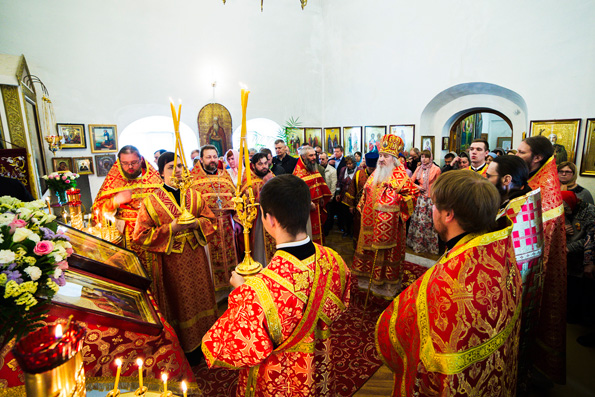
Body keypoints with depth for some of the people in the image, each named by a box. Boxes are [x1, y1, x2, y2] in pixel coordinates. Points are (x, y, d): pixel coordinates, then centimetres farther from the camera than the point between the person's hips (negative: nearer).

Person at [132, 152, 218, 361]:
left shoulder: (194, 195, 3)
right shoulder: (151, 201, -7)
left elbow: (210, 220, 7)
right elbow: (141, 235, -8)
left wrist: (195, 223, -14)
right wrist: (171, 228, -18)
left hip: (195, 257, 3)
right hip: (170, 261, -3)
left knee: (199, 297, 14)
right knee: (179, 303, 11)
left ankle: (203, 337, 35)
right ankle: (185, 347, 30)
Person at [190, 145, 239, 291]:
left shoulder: (225, 175, 11)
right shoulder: (193, 177, 0)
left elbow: (235, 197, 11)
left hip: (226, 223, 4)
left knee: (229, 254, 12)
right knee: (211, 257, 4)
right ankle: (213, 288, 21)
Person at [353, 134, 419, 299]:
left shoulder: (400, 175, -8)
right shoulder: (376, 174, 11)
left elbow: (414, 192, -9)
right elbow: (366, 192, 21)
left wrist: (398, 203, -13)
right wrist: (363, 208, 17)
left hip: (389, 223, -6)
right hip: (371, 222, 6)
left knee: (387, 253, 3)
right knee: (369, 250, 13)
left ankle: (388, 285, 18)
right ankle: (369, 279, 29)